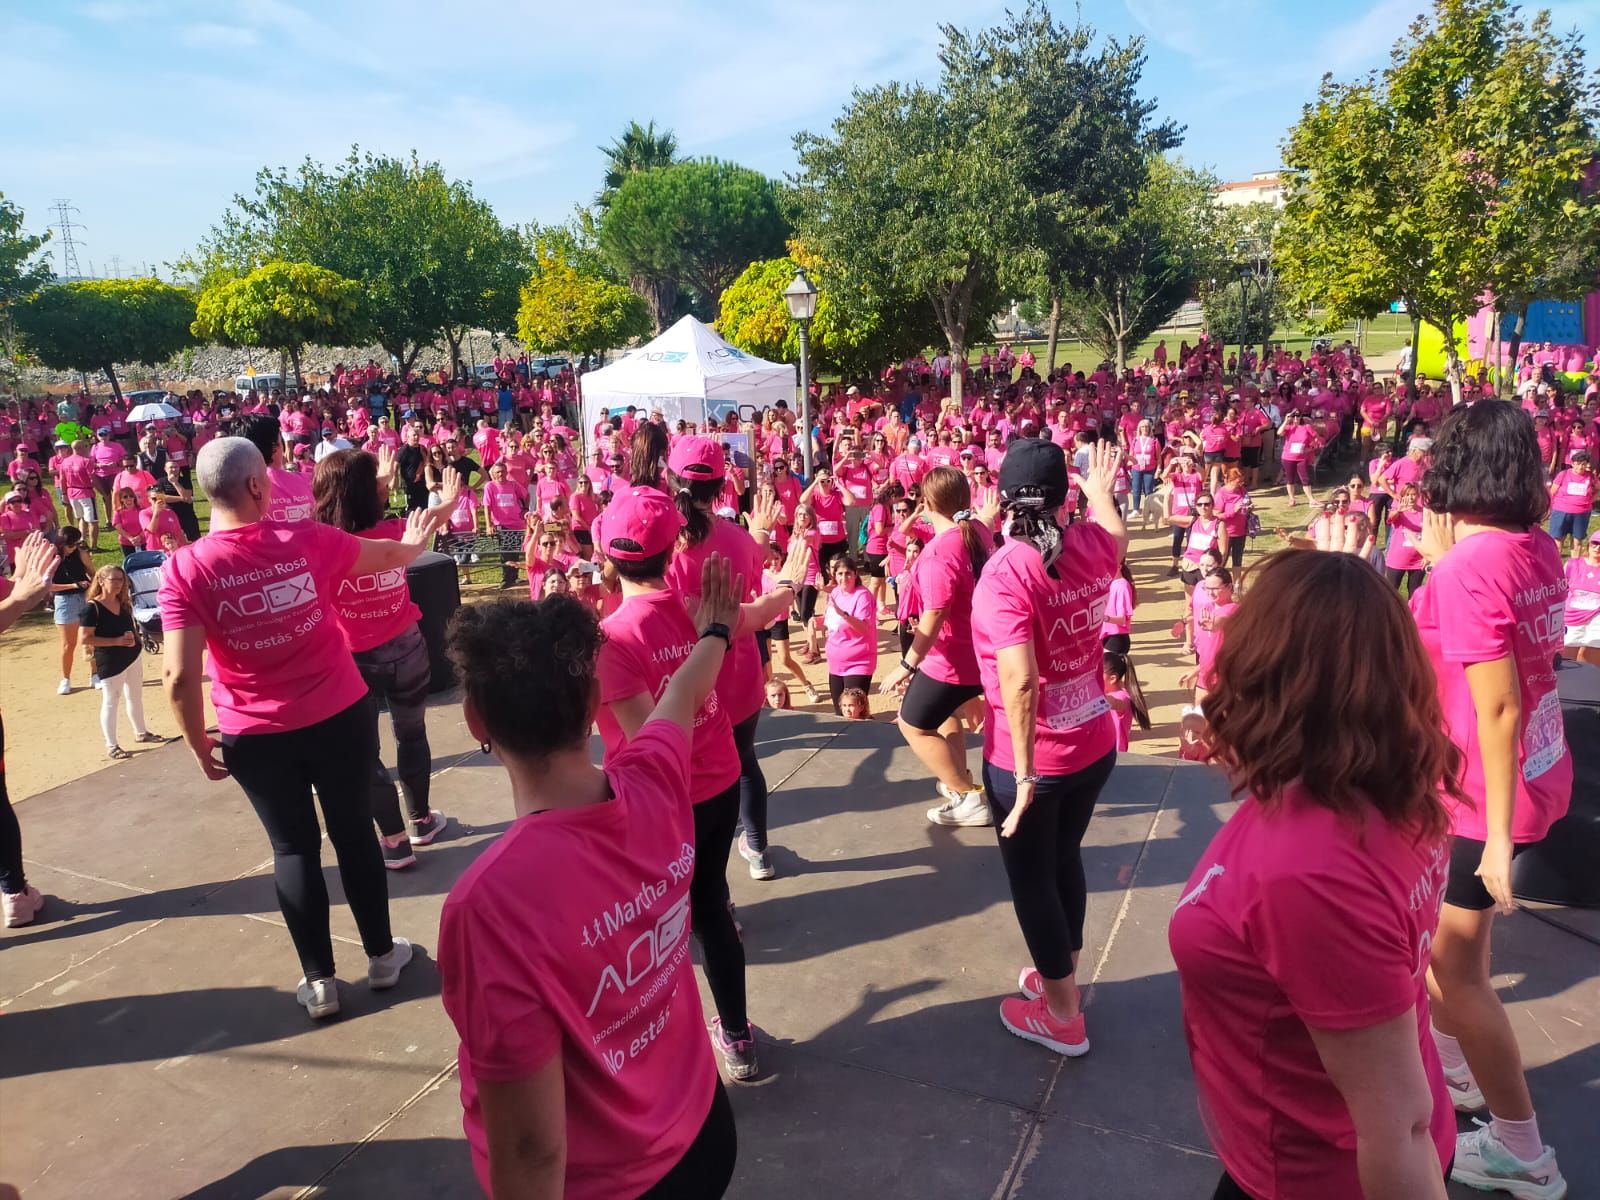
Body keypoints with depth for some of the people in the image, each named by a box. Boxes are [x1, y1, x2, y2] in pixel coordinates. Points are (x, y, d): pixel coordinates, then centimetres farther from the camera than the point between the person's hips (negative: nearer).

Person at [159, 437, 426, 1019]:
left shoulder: (184, 568, -14)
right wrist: (414, 540, 31)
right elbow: (391, 556, 7)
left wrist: (199, 744, -1)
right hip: (340, 717, 1)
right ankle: (381, 955, 32)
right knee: (355, 832, 17)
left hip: (255, 736, 0)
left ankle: (319, 981, 25)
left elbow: (179, 676, -18)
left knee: (293, 848, 15)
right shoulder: (306, 540, -11)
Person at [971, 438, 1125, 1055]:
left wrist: (1024, 773, -27)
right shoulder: (1090, 545, -5)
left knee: (1031, 878, 13)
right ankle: (1062, 976, 46)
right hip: (1094, 744, 6)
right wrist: (1101, 490, 40)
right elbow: (1117, 536, 22)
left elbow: (1020, 681, -33)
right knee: (1065, 859, 26)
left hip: (1029, 757, -6)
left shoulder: (1005, 570, -24)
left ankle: (1062, 1015, 30)